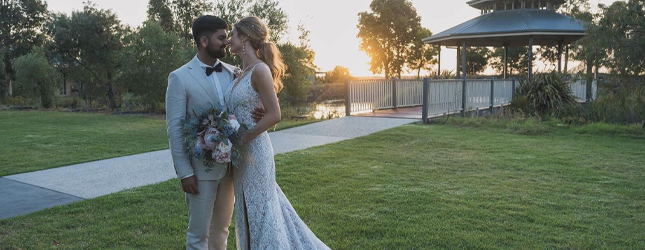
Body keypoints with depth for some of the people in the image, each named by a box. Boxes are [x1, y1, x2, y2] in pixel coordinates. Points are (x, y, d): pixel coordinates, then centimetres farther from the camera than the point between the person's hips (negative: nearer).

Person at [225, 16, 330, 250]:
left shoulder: (260, 69, -15)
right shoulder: (243, 72, 11)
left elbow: (273, 115, -18)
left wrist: (240, 140, -15)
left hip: (253, 150, -9)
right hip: (242, 152, 9)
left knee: (258, 211, 4)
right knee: (250, 210, 17)